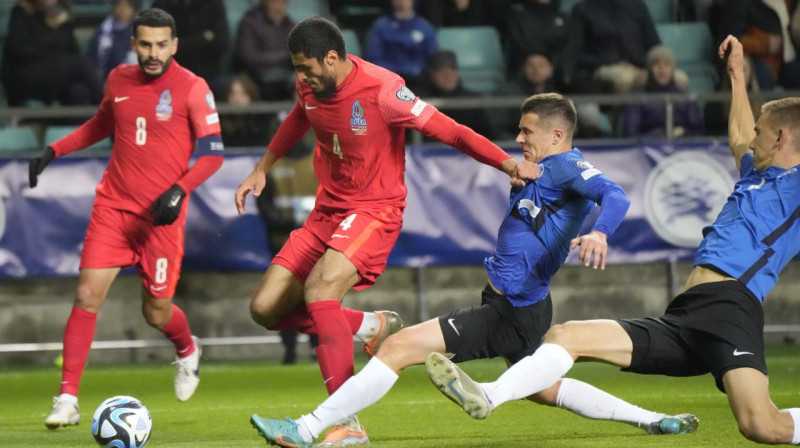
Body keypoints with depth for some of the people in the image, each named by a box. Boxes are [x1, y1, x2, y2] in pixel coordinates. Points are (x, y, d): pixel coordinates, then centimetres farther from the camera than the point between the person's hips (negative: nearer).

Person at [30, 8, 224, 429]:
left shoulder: (192, 89, -7)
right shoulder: (119, 80, 7)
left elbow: (212, 153, -8)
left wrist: (179, 191, -22)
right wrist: (54, 150, 17)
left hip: (161, 215, -3)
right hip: (113, 205, 3)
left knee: (157, 312, 4)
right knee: (87, 296, -9)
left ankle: (187, 351, 41)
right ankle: (67, 398, -7)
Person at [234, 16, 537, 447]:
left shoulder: (381, 89, -22)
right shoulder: (311, 88, -1)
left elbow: (445, 129, -21)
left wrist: (506, 162, -30)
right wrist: (262, 169, 29)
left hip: (375, 210, -7)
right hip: (327, 210, 8)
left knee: (319, 288, -32)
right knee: (266, 308, -1)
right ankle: (371, 326, 19)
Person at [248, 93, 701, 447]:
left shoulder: (567, 167, -15)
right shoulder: (544, 171, 14)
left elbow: (616, 195, -33)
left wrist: (599, 233, -51)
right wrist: (519, 177, 15)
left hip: (511, 315, -11)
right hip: (515, 308, 11)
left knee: (400, 346, -14)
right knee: (546, 389, 30)